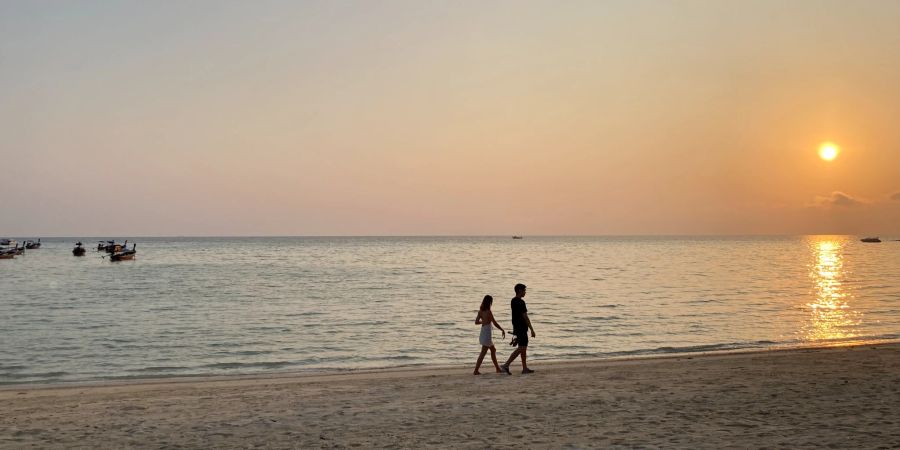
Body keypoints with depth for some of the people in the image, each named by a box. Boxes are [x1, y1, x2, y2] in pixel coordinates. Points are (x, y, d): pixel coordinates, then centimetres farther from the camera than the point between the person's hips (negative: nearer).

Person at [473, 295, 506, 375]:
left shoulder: (480, 311, 3)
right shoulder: (488, 312, -18)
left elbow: (476, 322, 8)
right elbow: (495, 323, -15)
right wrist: (503, 330, -3)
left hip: (483, 333, 8)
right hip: (487, 334, -8)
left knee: (493, 350, 17)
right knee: (483, 353, 2)